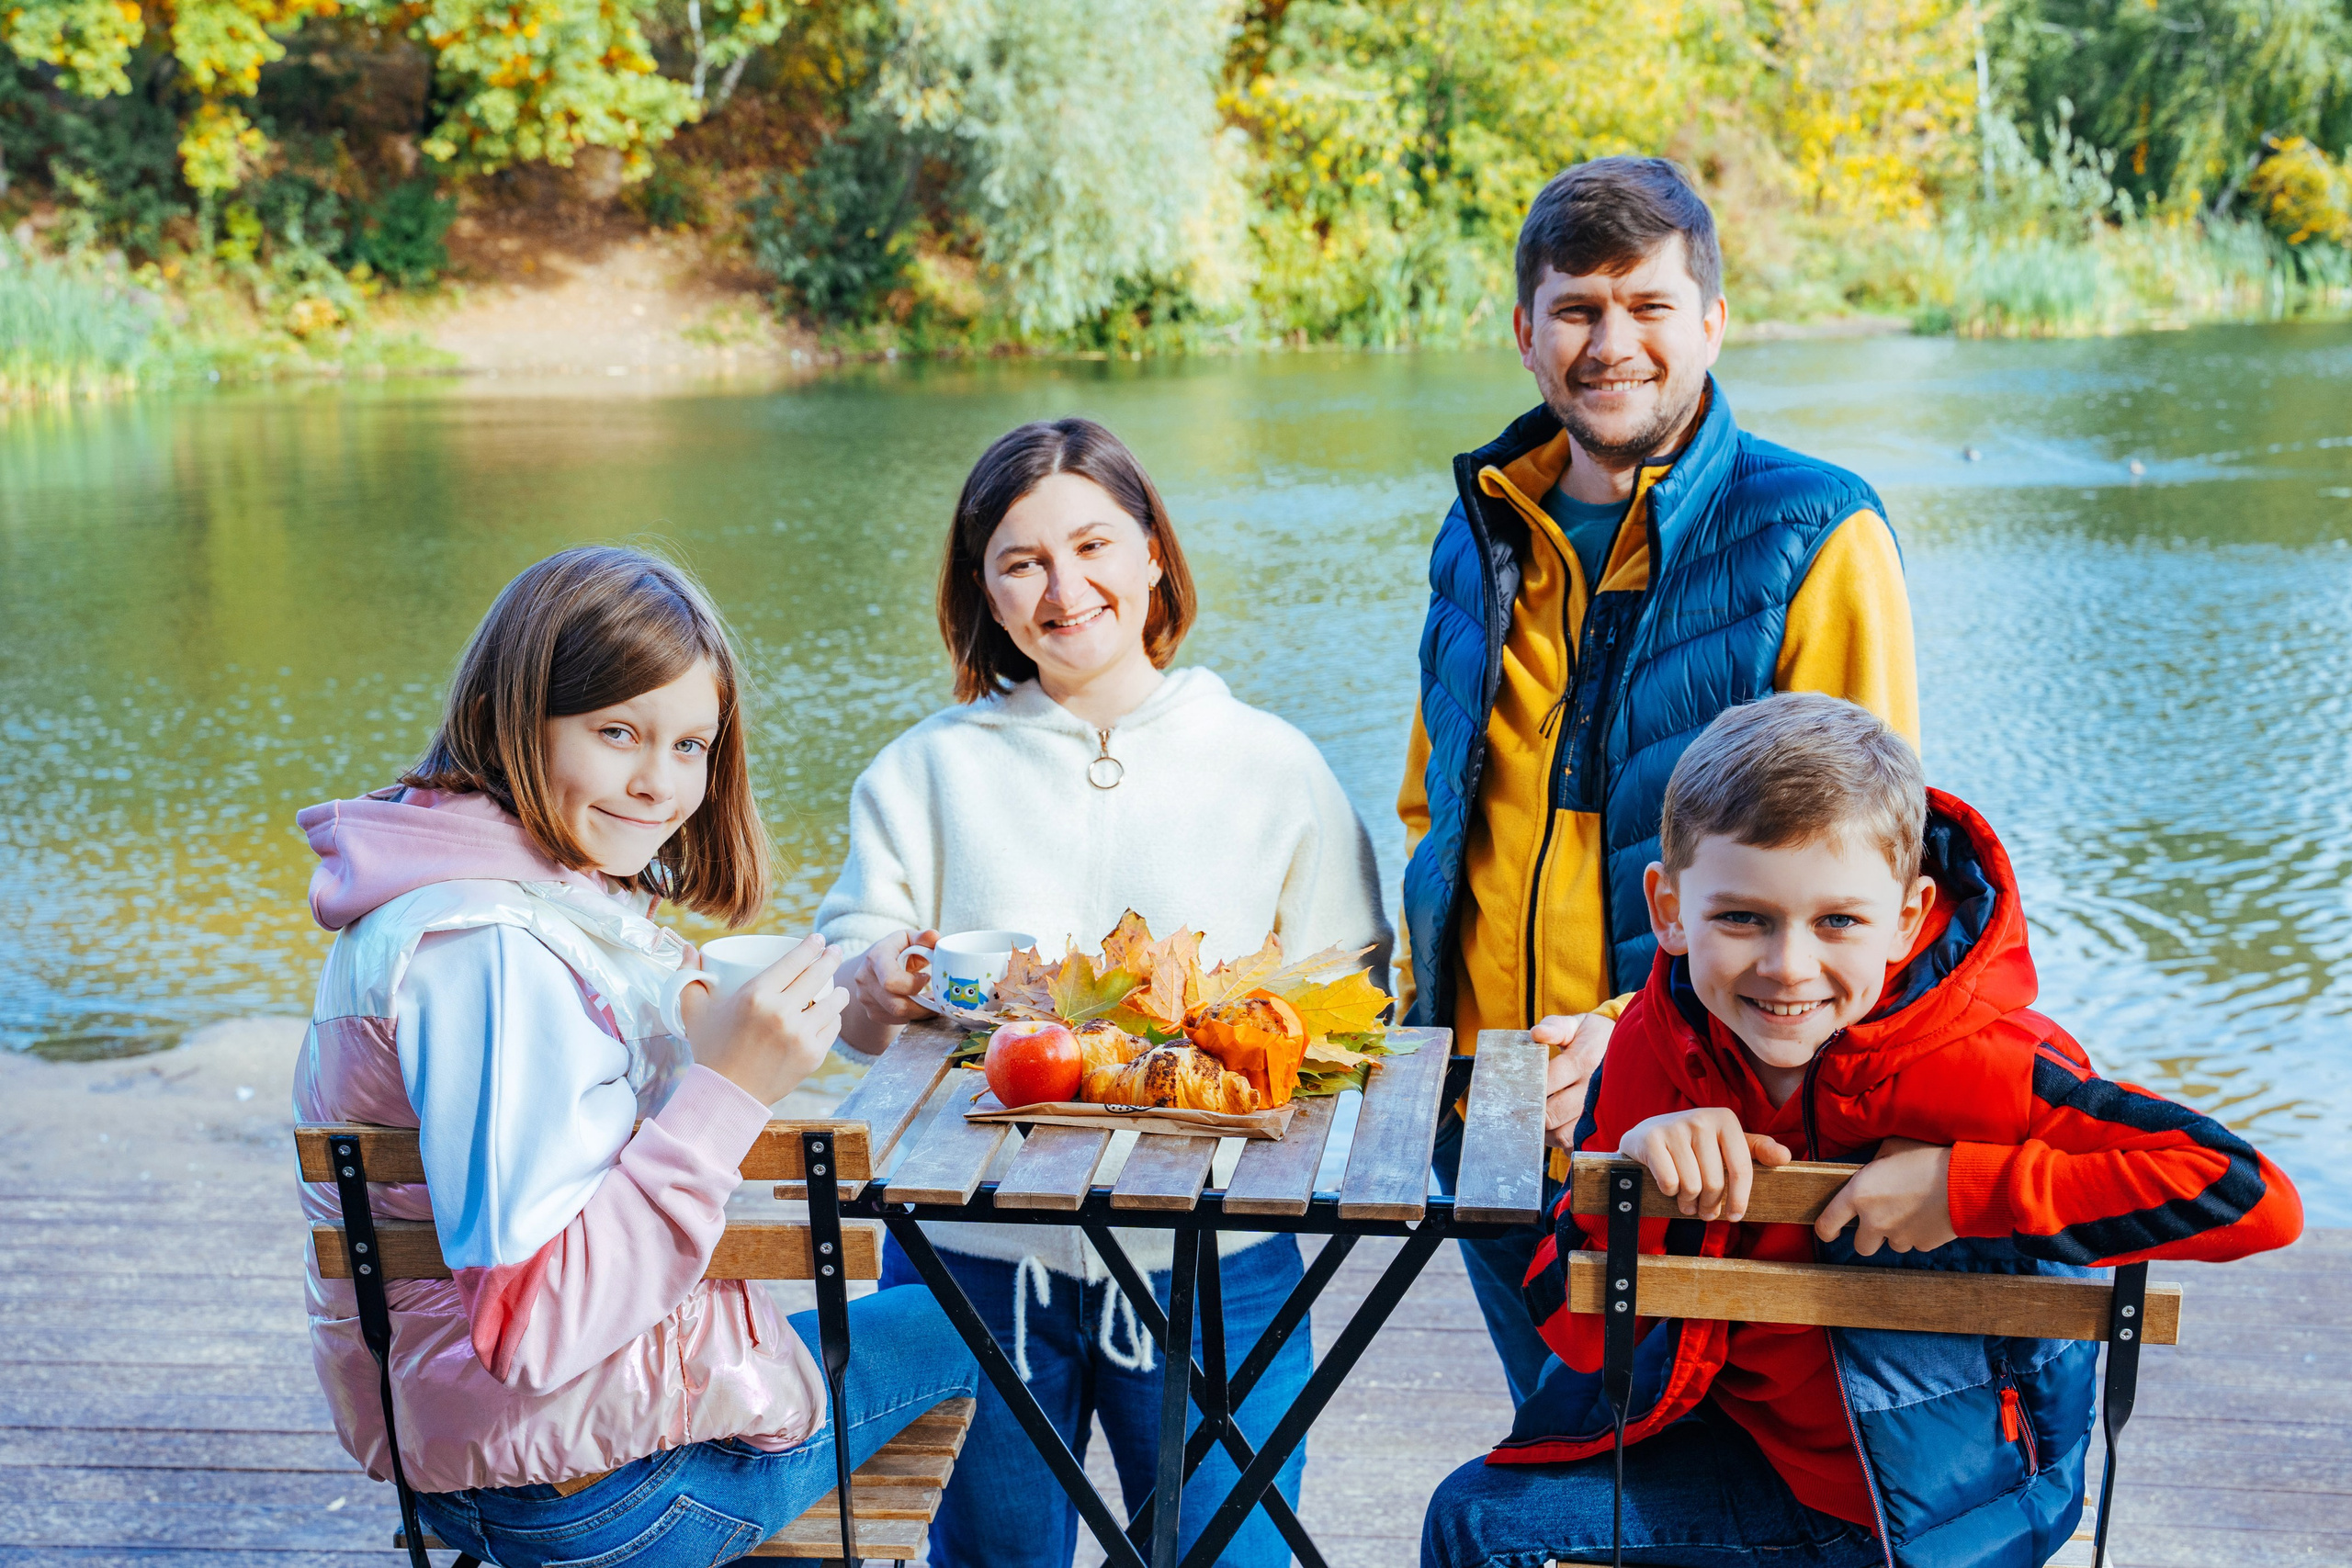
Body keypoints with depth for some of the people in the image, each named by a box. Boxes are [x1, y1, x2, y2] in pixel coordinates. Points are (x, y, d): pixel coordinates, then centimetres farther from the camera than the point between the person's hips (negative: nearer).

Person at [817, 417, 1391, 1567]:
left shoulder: (1271, 764, 4)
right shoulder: (927, 769, 6)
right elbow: (851, 1009, 3)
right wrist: (878, 986, -19)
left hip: (1207, 1253, 0)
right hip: (977, 1247, 1)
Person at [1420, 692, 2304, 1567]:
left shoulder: (1975, 1066, -26)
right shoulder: (1656, 1046, -14)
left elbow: (2256, 1199, -35)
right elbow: (1580, 1338, -10)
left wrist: (1961, 1187, -34)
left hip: (1952, 1496, -1)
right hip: (1747, 1446, 2)